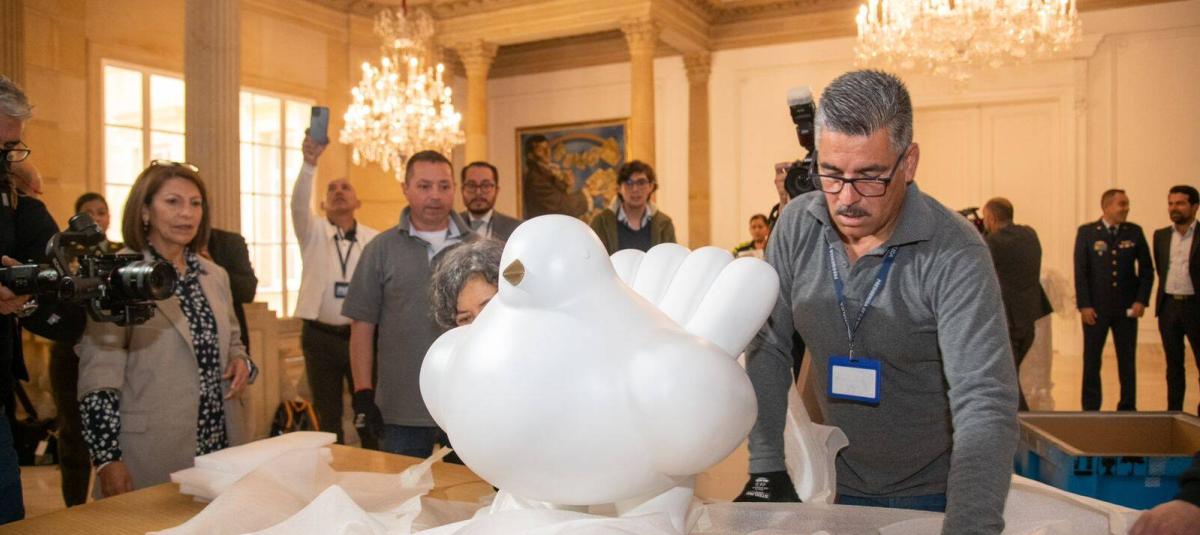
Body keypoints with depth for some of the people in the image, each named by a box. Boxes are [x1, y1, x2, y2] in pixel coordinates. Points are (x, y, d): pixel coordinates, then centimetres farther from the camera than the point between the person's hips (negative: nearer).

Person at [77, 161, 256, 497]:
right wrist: (107, 460, -15)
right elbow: (98, 375, -10)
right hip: (150, 453, -5)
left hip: (221, 445, 5)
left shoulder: (215, 276, 10)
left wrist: (241, 362, -2)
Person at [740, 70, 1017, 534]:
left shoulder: (955, 254, -23)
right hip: (835, 483, 4)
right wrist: (766, 465, -10)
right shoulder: (797, 226, -11)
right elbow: (767, 348, -5)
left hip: (933, 493, -3)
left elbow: (985, 404, -30)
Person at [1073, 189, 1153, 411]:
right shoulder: (1087, 232, -2)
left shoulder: (1135, 232, 4)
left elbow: (1147, 269, 7)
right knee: (1091, 359, 4)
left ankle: (1128, 407, 19)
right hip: (1096, 308, -2)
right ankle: (1090, 408, 14)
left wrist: (1141, 300, -3)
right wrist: (1084, 305, -9)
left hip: (1126, 308, 2)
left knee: (1127, 359, 8)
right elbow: (1080, 271, -3)